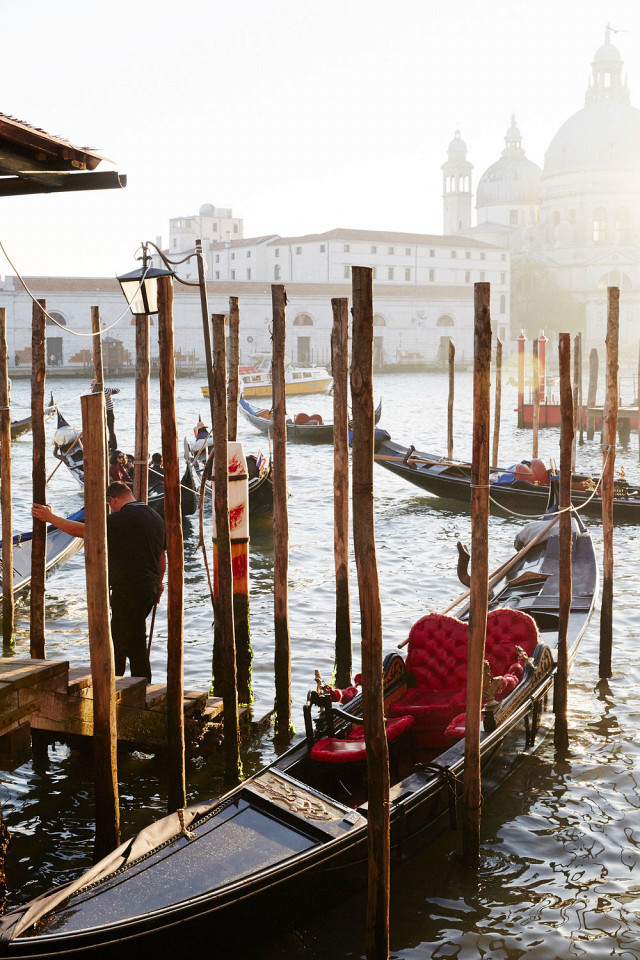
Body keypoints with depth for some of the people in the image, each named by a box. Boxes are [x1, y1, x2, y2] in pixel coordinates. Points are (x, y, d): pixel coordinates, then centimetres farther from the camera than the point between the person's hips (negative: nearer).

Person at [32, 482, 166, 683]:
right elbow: (162, 558, 19)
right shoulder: (156, 518, 10)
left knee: (134, 644, -1)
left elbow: (82, 530, -17)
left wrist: (50, 517, -9)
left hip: (129, 591, -9)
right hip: (150, 589, 9)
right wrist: (158, 583, 32)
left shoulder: (122, 519, -17)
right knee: (119, 637, 22)